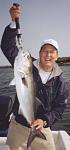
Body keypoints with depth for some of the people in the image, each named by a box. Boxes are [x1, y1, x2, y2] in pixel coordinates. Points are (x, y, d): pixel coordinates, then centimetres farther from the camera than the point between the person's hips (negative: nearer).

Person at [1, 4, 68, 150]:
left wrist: (45, 121, -21)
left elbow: (59, 108, -4)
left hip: (42, 129, 1)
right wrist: (14, 22, -27)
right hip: (17, 126, -1)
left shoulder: (60, 82, -4)